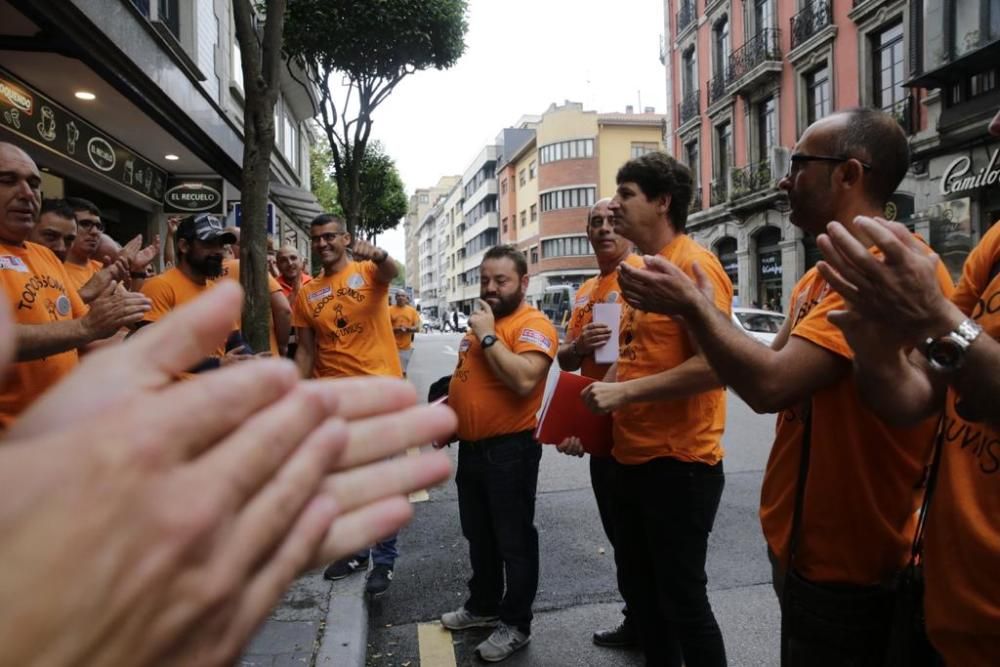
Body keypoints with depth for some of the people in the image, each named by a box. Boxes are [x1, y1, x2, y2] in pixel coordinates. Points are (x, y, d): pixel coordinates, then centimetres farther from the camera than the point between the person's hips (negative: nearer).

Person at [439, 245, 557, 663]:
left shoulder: (533, 324, -16)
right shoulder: (481, 321, 12)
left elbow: (524, 380, -33)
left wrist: (488, 336, -24)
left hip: (510, 449, -9)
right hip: (471, 446, 9)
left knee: (513, 540, 6)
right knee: (479, 535, 22)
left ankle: (515, 624, 22)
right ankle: (483, 605, 40)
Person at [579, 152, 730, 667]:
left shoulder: (694, 265, -16)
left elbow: (715, 365, -25)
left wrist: (623, 392, -22)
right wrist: (592, 407, 7)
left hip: (679, 464, -9)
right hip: (631, 459, 9)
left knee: (682, 599, 6)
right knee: (639, 588, 22)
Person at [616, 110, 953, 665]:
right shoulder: (819, 277, 10)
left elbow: (770, 384, -33)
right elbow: (773, 366, 7)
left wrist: (692, 305, -20)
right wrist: (695, 310, -4)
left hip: (845, 567, -9)